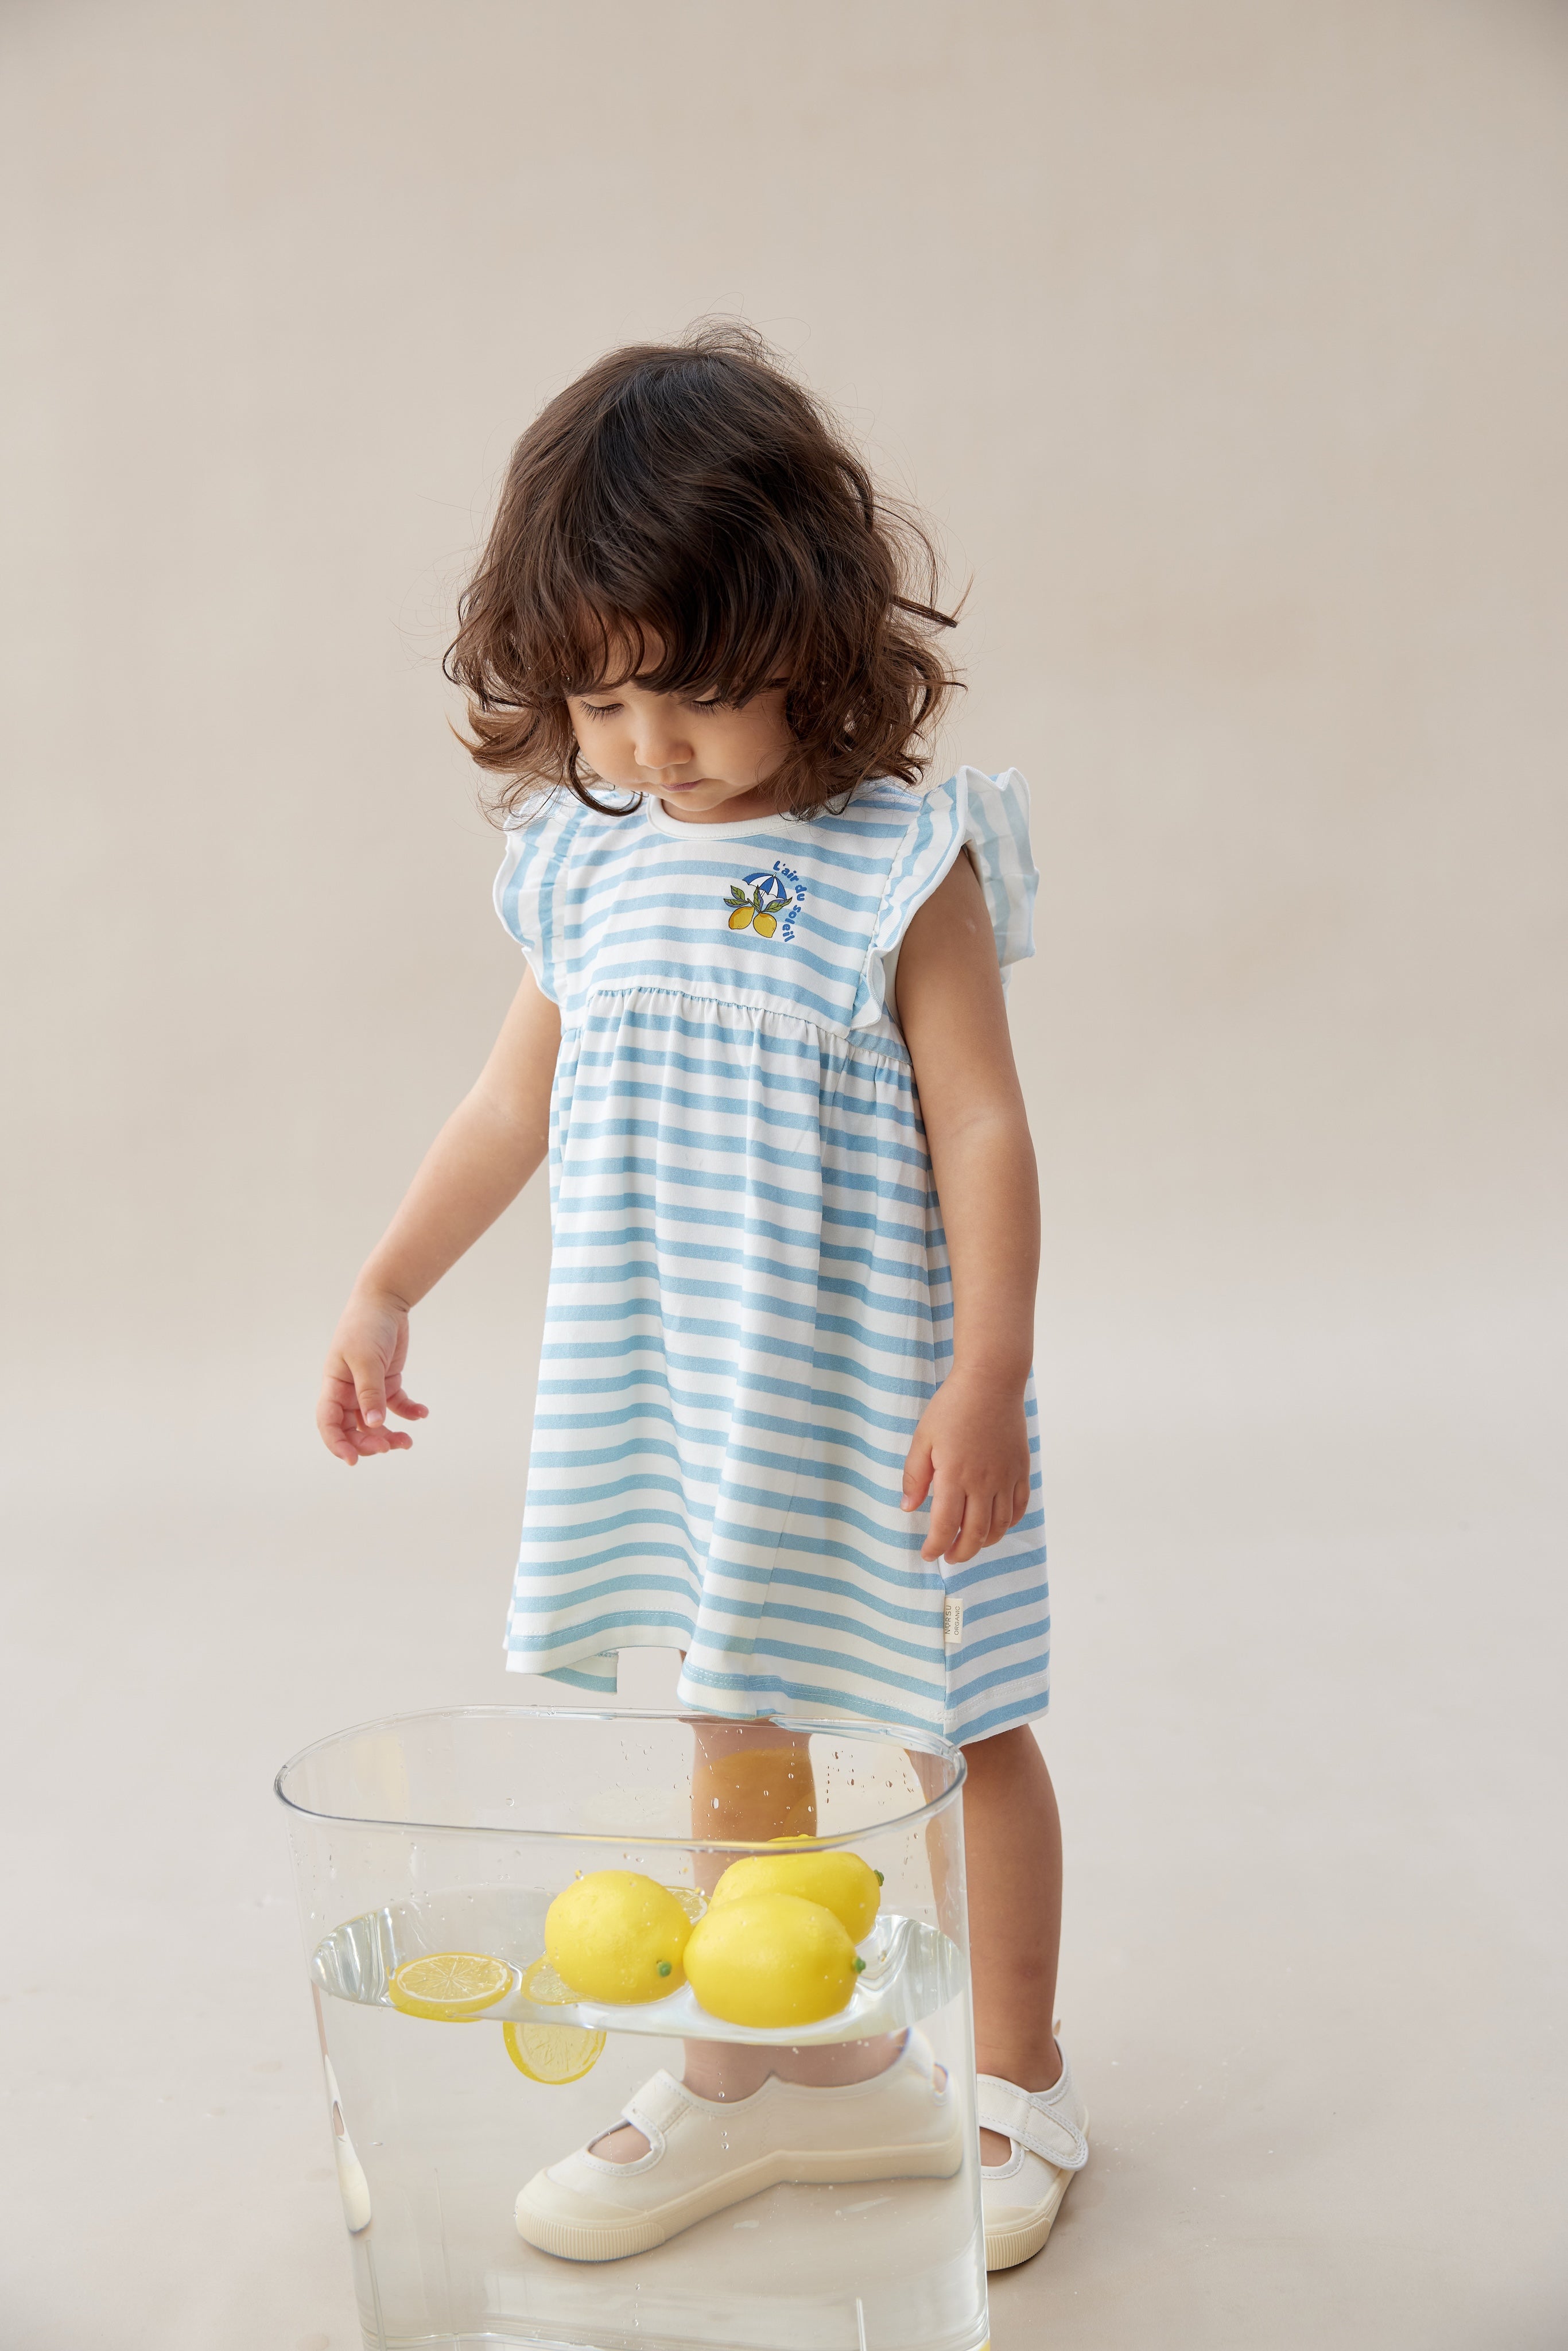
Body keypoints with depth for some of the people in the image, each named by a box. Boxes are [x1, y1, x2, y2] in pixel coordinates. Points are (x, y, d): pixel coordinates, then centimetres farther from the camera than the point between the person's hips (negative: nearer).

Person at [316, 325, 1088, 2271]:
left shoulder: (899, 867, -14)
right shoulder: (585, 865, 2)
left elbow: (981, 1127, -14)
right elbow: (514, 1100, 13)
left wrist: (986, 1378, -19)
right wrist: (384, 1291, 16)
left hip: (866, 1389, -5)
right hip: (672, 1384, 5)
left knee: (960, 1723, 9)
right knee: (736, 1728, 17)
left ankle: (1017, 2081, 27)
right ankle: (756, 2057, 36)